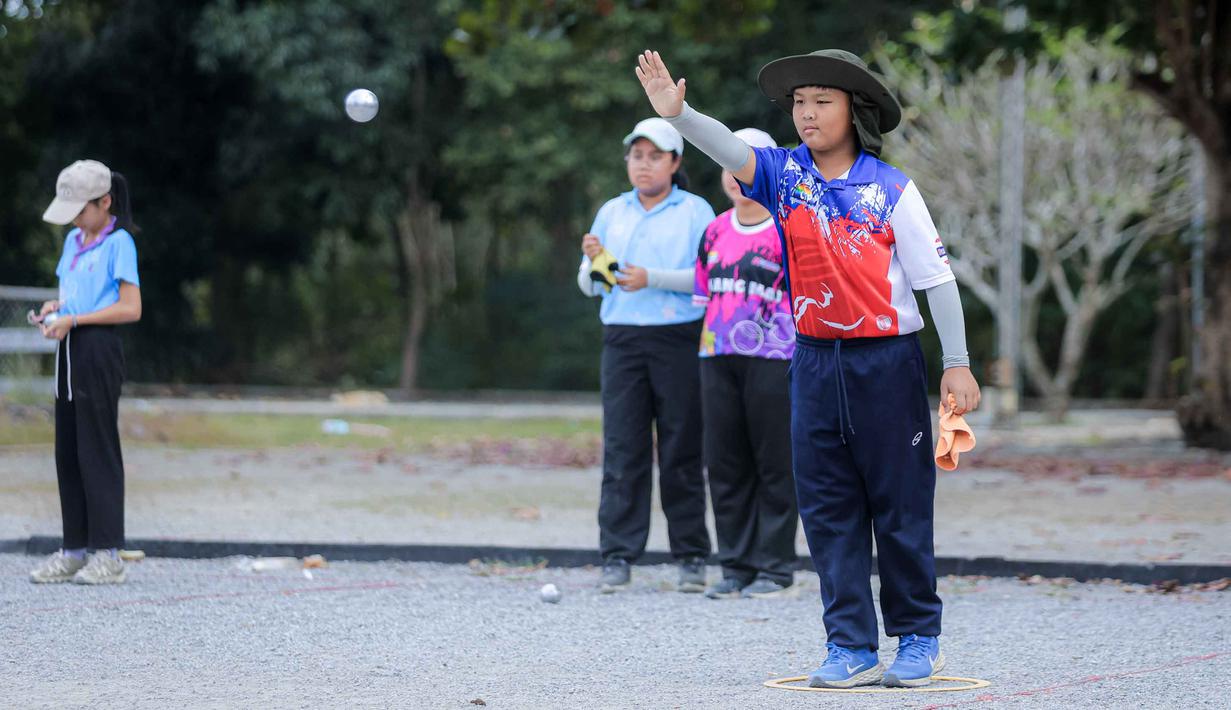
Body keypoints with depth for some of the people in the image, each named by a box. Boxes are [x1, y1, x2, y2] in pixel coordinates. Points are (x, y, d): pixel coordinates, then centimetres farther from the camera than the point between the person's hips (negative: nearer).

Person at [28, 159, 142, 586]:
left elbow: (131, 309, -13)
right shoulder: (73, 241, 16)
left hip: (99, 351, -8)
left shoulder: (118, 243, -8)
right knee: (67, 451, 8)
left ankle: (107, 554, -3)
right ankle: (75, 551, 13)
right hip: (69, 351, 8)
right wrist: (54, 308, 4)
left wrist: (74, 319, -16)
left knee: (97, 450, -6)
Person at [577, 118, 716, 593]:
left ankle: (692, 558, 6)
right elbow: (589, 286, 16)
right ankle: (617, 558, -3)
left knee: (681, 452, 0)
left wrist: (652, 278, -17)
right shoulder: (612, 212, 16)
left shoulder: (695, 212, 4)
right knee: (622, 448, -3)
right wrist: (595, 263, -6)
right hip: (622, 339, 3)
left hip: (678, 339, -3)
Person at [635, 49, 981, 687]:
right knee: (827, 509, 4)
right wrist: (677, 114, -36)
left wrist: (957, 365, -6)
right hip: (815, 362, 3)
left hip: (886, 360, -3)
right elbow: (730, 151, -17)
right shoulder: (785, 174, 2)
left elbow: (936, 277, -3)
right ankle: (851, 647, 9)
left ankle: (919, 639, 16)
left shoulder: (891, 189, -5)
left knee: (900, 505, 3)